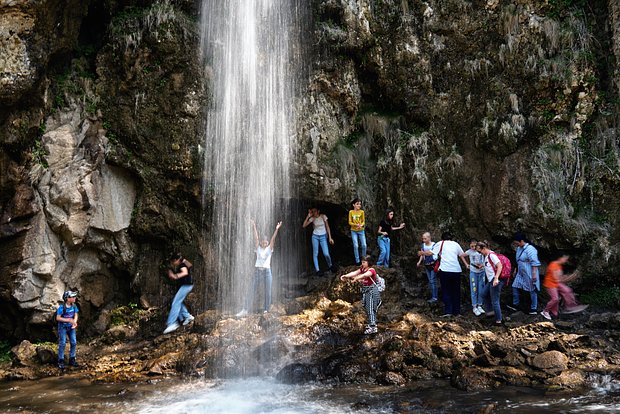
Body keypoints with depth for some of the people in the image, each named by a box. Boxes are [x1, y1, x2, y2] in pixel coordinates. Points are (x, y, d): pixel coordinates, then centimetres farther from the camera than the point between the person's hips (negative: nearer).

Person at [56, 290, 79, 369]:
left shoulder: (74, 306, -5)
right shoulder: (61, 307, -20)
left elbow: (76, 315, -1)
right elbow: (58, 318, -20)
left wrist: (74, 322, -20)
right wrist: (68, 320, -27)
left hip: (71, 327, 5)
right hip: (63, 327, -5)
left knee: (73, 342, 4)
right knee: (62, 343, -4)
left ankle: (72, 360, 17)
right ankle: (61, 361, 5)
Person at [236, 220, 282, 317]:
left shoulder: (269, 249, 5)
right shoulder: (258, 248, 7)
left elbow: (273, 239, -7)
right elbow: (256, 238, -1)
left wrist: (276, 229, -18)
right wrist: (254, 227, -10)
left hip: (267, 271, 0)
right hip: (257, 270, 0)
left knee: (268, 292, 0)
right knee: (252, 291, -1)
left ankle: (266, 310, 9)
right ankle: (245, 310, 0)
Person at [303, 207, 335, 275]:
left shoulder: (323, 216, -6)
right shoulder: (312, 218, -2)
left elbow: (327, 227, -1)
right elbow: (304, 226, -11)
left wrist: (330, 237, -6)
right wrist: (308, 216, -14)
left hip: (323, 236, -2)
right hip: (315, 236, 2)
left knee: (326, 254, -10)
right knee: (315, 253, -2)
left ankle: (330, 266, 18)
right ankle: (317, 270, 6)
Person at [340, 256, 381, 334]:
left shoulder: (371, 270, -15)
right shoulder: (362, 269, 8)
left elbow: (365, 275, -35)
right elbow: (355, 273, -6)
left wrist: (356, 278, -49)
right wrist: (345, 276, -21)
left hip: (372, 291, -8)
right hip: (365, 291, 9)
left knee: (371, 309, -13)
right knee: (367, 308, 15)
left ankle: (373, 327, -15)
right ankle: (371, 323, 27)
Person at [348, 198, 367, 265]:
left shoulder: (362, 212, -2)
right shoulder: (351, 212, -4)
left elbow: (363, 221, 1)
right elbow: (350, 222, -4)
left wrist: (361, 225, -20)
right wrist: (356, 225, -20)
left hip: (361, 231, 1)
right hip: (354, 231, -1)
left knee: (364, 245, -2)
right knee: (356, 246, -4)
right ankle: (357, 261, 5)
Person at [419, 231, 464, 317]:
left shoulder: (440, 244, 4)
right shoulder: (456, 244, 12)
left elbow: (430, 252, -2)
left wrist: (422, 253, 13)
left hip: (445, 270, -3)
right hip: (456, 270, 3)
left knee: (446, 291, 3)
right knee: (456, 291, 12)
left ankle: (448, 311, -6)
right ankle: (456, 311, 15)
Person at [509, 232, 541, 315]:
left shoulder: (530, 249, -20)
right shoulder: (519, 248, 9)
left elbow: (535, 263, -23)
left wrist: (534, 274, -26)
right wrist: (516, 270, 23)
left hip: (529, 274, -9)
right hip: (521, 273, 9)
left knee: (532, 291, 2)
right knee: (515, 287, 8)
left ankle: (534, 309, 10)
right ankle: (515, 305, 18)